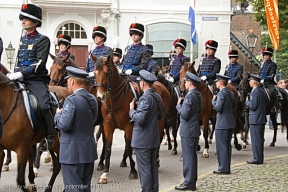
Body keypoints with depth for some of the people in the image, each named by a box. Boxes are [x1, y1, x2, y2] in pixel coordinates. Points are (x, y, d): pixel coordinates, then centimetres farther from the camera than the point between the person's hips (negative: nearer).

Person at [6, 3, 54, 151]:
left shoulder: (42, 40, -5)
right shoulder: (23, 39, 16)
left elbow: (40, 63, -15)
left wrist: (21, 73, -22)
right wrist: (14, 74, 8)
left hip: (36, 79, -7)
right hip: (20, 78, 7)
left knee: (44, 106, -26)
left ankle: (50, 137, -8)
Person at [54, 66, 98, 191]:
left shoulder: (71, 100, -18)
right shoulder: (92, 99, 7)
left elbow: (64, 125, -23)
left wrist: (58, 114, -3)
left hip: (73, 152, -8)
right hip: (89, 150, 8)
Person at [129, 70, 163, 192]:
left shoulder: (145, 98, -20)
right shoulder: (157, 97, 7)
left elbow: (139, 119, -26)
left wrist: (132, 109, -10)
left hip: (142, 139, -9)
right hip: (153, 138, 9)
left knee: (144, 168, -2)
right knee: (153, 166, 16)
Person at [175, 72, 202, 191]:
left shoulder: (189, 96, -20)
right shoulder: (198, 95, 8)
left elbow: (184, 114, -24)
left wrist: (179, 105, -7)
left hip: (187, 130, -9)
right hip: (195, 129, 9)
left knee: (188, 157, -2)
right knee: (193, 156, 16)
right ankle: (192, 181, 25)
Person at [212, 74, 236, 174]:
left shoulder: (222, 93, -16)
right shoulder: (230, 93, 11)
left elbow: (218, 108, -23)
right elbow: (234, 105, 22)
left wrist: (213, 100, -7)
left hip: (222, 124, -9)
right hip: (230, 123, 9)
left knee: (221, 146, -3)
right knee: (227, 145, 14)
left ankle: (223, 168, 0)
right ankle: (227, 167, 20)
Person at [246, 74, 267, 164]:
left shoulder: (254, 92, -19)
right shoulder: (262, 91, 10)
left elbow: (252, 106, -21)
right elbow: (265, 102, 20)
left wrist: (247, 101, -5)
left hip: (255, 119, -9)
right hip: (262, 118, 9)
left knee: (256, 140, -2)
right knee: (260, 139, 15)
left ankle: (257, 159, 2)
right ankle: (260, 158, 22)